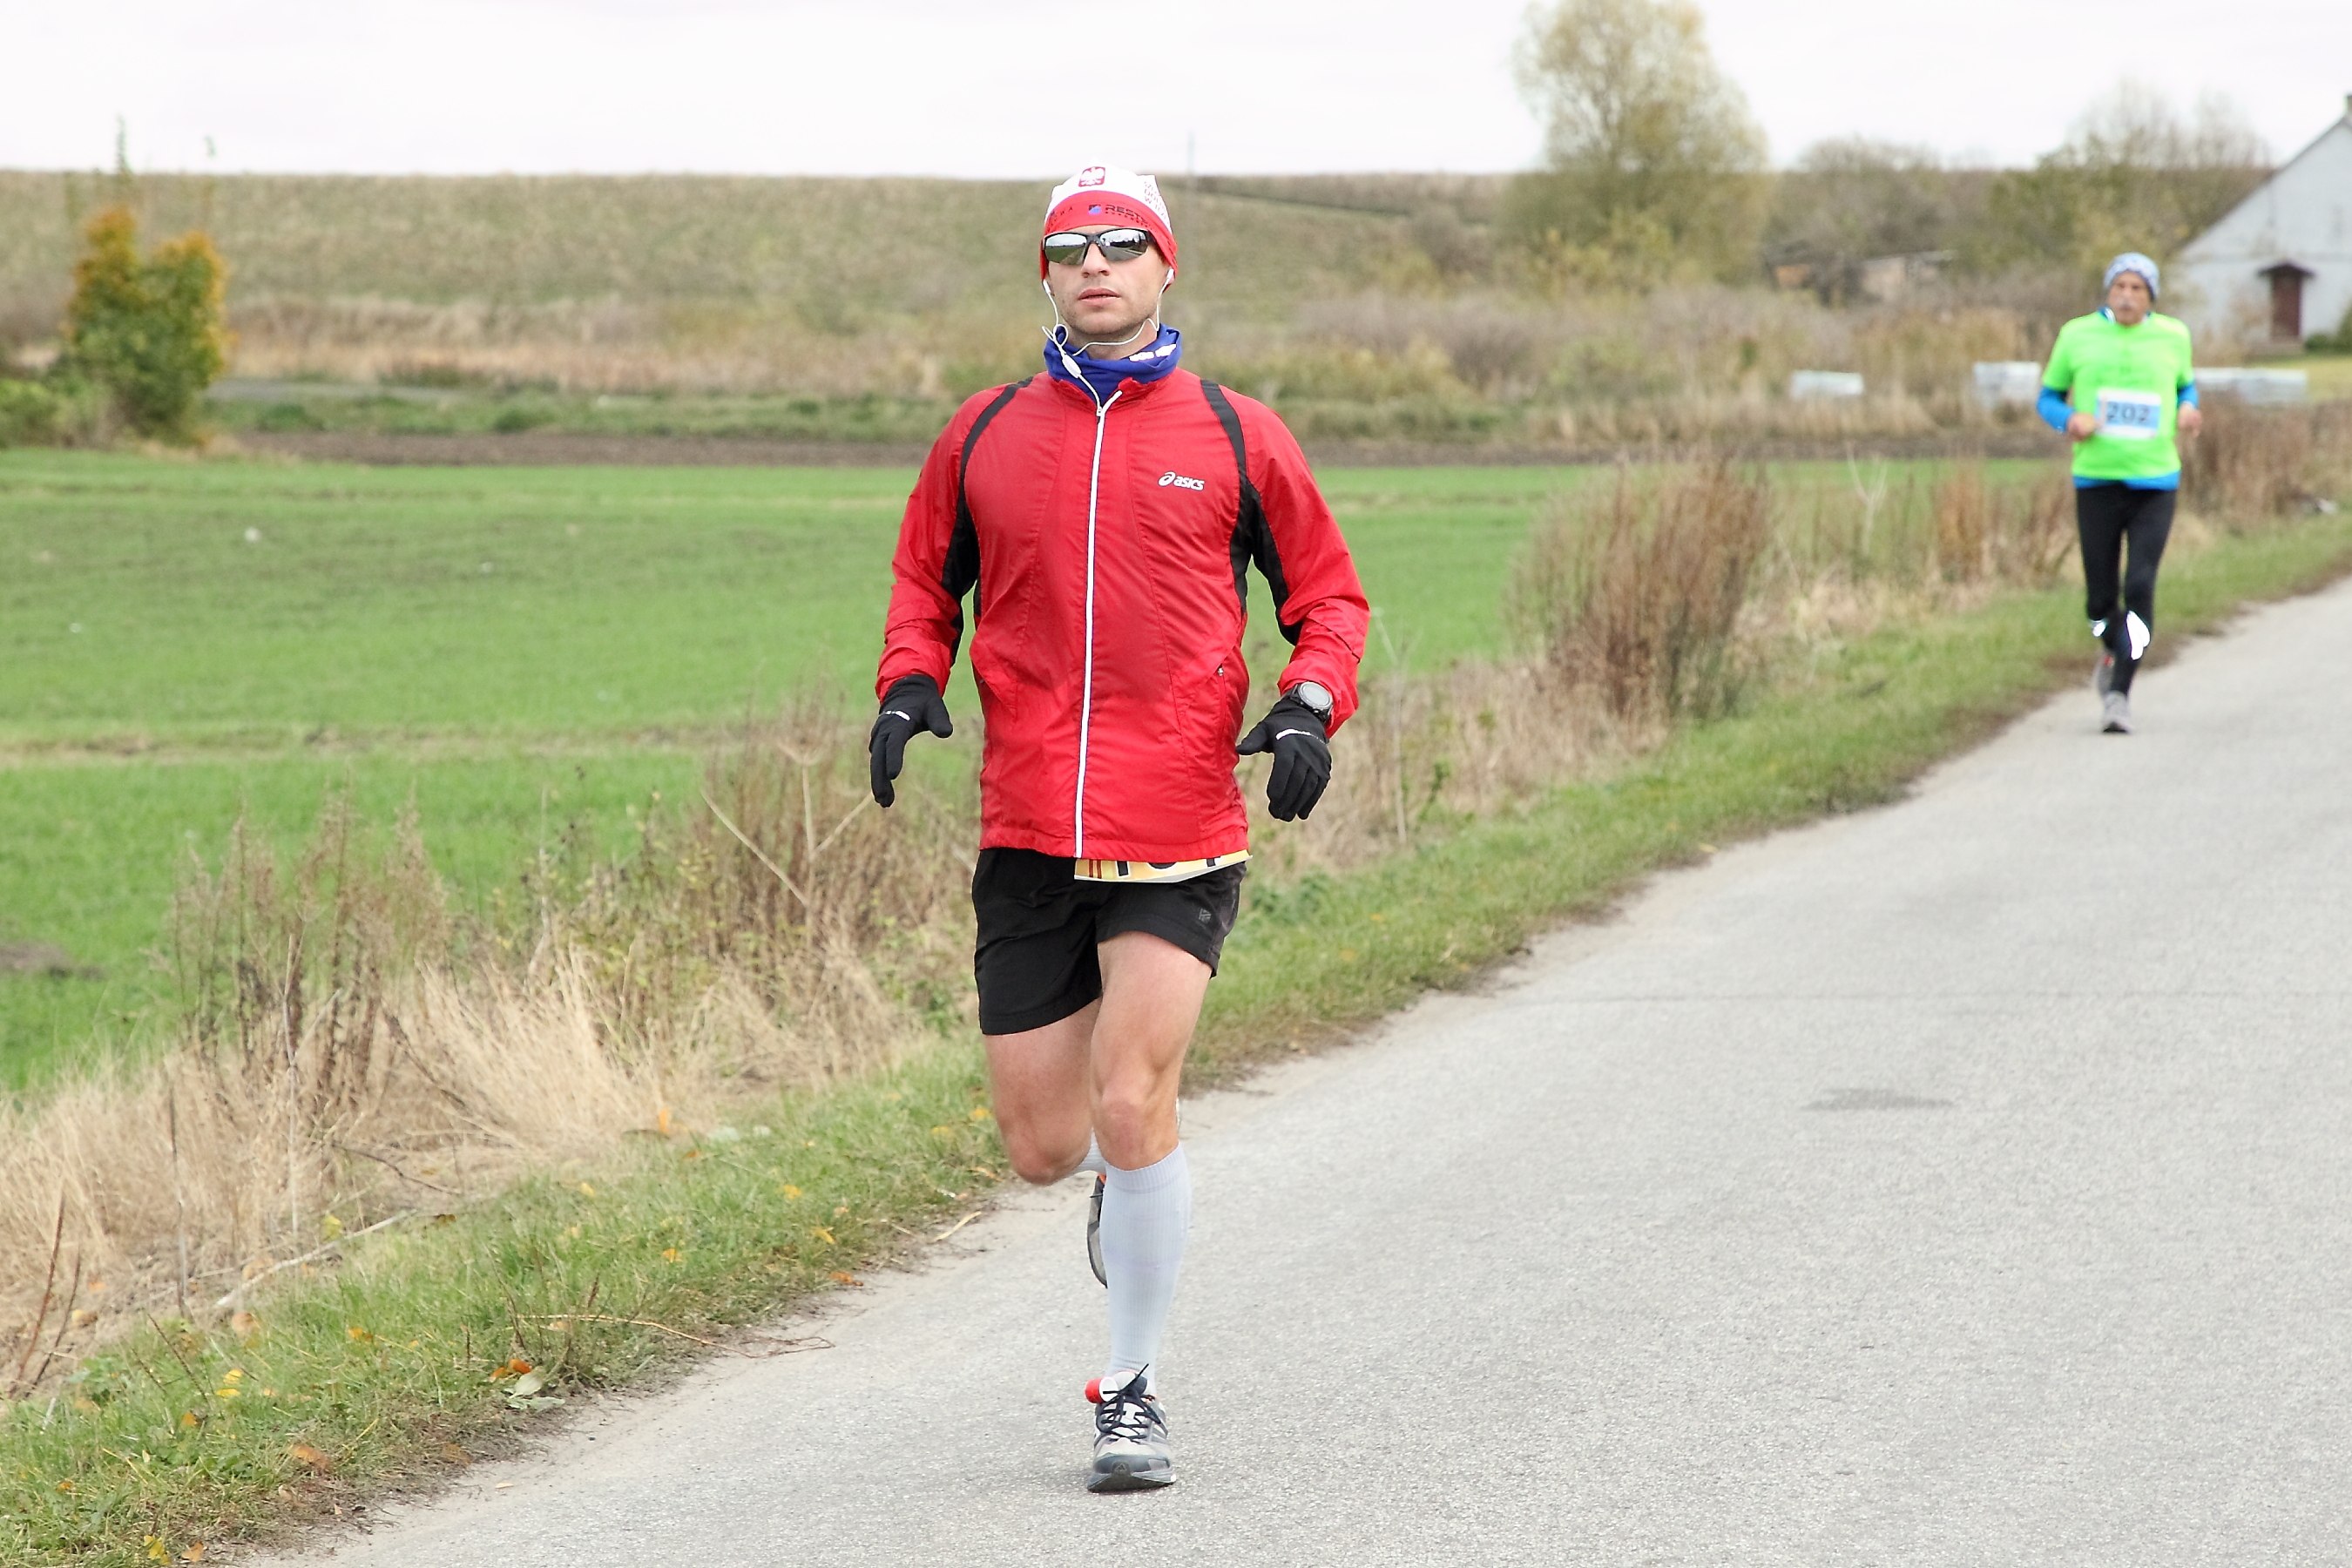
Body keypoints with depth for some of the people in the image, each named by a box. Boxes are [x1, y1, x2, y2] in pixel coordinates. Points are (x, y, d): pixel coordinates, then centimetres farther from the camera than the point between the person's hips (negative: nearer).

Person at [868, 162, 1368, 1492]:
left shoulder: (1236, 435, 4)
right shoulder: (985, 435, 10)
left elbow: (1331, 595, 12)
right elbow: (926, 579, 22)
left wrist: (1312, 706, -7)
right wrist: (911, 681, 2)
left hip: (1179, 832, -2)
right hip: (1027, 832, 3)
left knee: (1132, 1106, -15)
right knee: (1043, 1147, 2)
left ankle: (1134, 1386, 3)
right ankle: (1131, 1179, 41)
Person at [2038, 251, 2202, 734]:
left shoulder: (2172, 336, 6)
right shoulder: (2078, 335, 2)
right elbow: (2049, 398, 10)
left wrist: (2187, 409, 1)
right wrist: (2069, 420, -12)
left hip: (2155, 482, 0)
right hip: (2097, 481, 0)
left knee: (2140, 588, -14)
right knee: (2101, 598, 3)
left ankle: (2119, 693, -11)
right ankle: (2113, 650, 38)